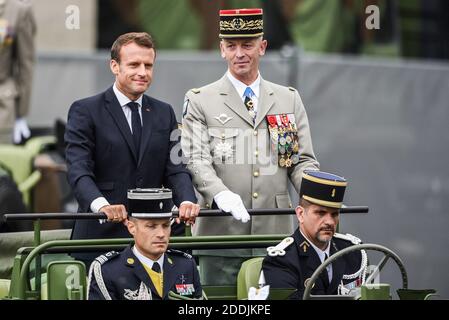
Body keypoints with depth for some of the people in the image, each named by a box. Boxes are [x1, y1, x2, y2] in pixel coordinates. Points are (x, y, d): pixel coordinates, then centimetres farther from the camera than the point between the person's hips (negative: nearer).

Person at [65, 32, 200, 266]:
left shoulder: (164, 114, 15)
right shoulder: (86, 111, 0)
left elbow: (175, 168, 7)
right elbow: (78, 170, -11)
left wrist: (186, 201, -15)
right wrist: (101, 204, -31)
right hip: (101, 236, -4)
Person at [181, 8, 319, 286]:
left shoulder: (289, 100, 16)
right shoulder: (201, 102, 6)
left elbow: (302, 160, 13)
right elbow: (197, 161, -4)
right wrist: (221, 194, -24)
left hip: (276, 233, 2)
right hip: (222, 232, -2)